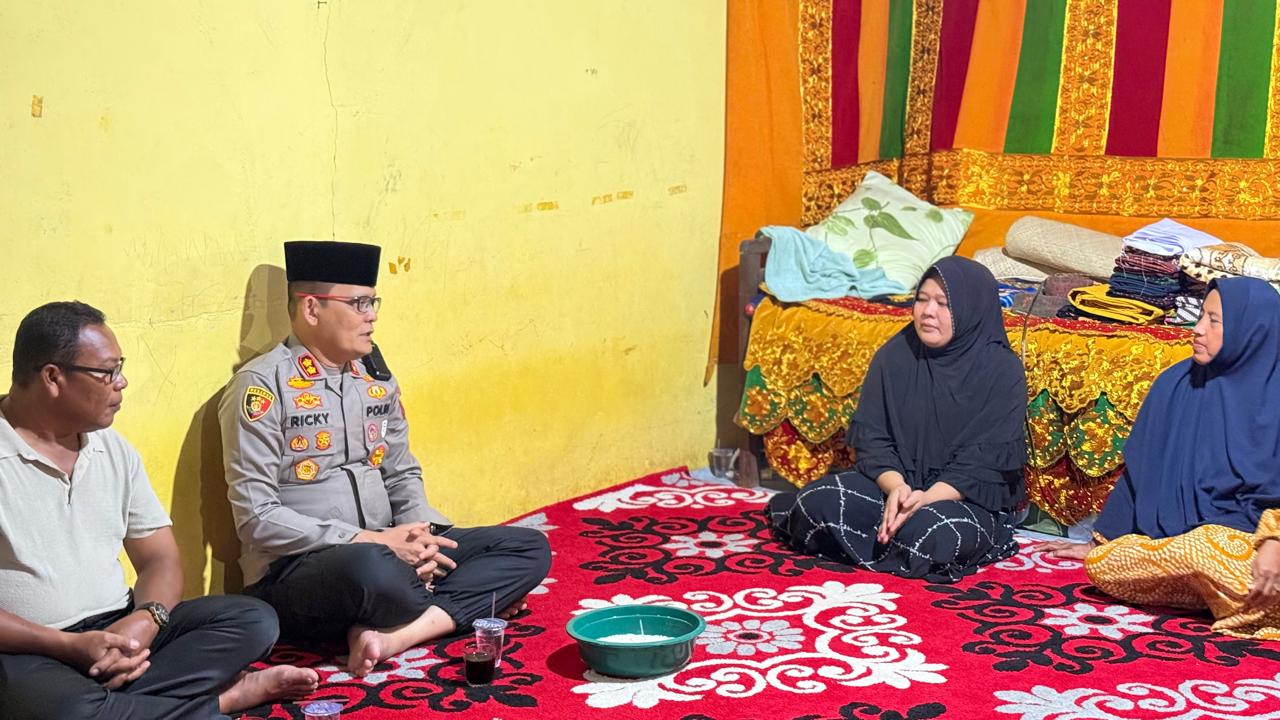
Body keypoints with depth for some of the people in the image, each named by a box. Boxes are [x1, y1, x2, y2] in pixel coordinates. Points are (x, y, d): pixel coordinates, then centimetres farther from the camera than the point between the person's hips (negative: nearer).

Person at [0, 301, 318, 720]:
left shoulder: (115, 450, 11)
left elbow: (160, 558, 10)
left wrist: (145, 620, -12)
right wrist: (67, 646, -24)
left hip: (118, 631, 6)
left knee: (252, 619, -9)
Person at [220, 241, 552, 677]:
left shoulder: (376, 378, 11)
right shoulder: (263, 386, -10)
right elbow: (257, 519, -15)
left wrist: (421, 533, -4)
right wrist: (370, 540, -19)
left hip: (388, 551, 8)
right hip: (295, 571, -8)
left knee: (530, 548, -5)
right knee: (373, 568, -42)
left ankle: (390, 632, -24)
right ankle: (449, 613, -9)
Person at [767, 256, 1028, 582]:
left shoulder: (1003, 370, -10)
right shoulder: (895, 356, 0)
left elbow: (984, 462, -15)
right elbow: (871, 438, -3)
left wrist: (927, 498, -30)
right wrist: (896, 487, -23)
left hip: (971, 497, -1)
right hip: (896, 481, 2)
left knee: (929, 533, -35)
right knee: (819, 502, -25)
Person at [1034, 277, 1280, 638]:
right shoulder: (1176, 385, 9)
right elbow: (1140, 471, 16)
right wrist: (1098, 542, 20)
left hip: (1246, 536, -5)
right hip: (1178, 536, 6)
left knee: (1201, 551, -40)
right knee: (1100, 565, -22)